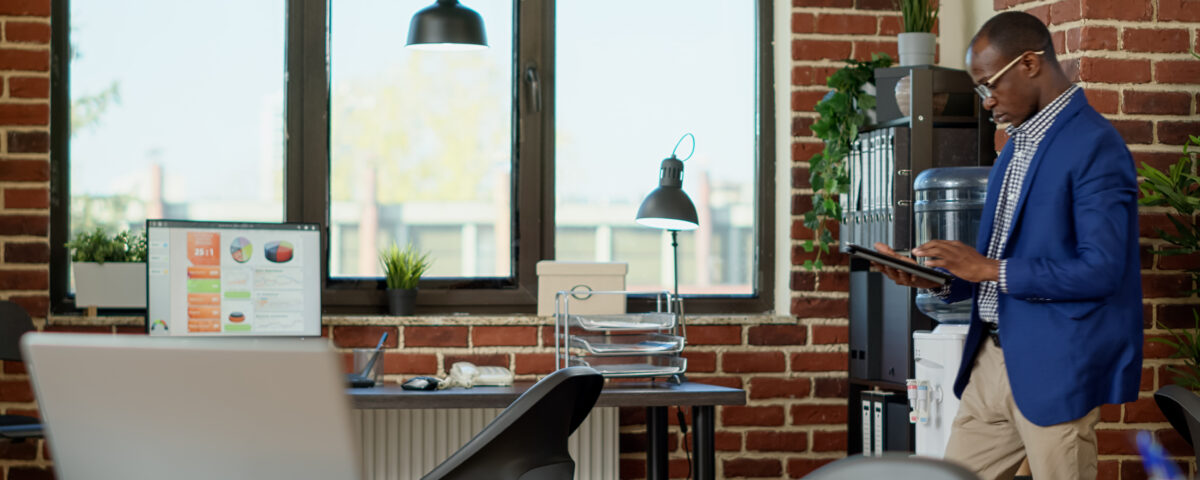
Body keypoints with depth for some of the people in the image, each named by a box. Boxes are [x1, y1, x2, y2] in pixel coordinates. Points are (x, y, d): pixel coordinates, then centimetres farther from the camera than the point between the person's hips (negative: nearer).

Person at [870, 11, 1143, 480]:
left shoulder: (1095, 146, -14)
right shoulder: (1018, 144, 16)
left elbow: (1101, 269, -21)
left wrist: (990, 269, -19)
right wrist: (938, 279, 4)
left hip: (1054, 370, -9)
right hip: (992, 359, 9)